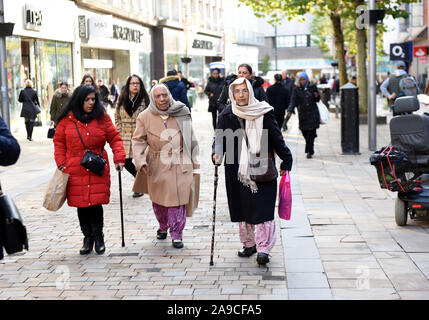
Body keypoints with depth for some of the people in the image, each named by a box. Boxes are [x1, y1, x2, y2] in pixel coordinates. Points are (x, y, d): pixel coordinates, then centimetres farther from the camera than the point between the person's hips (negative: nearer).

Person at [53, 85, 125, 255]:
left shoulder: (102, 117, 4)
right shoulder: (67, 119, 3)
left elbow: (114, 138, 5)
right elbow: (58, 142, 10)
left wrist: (119, 158, -7)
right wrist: (61, 163, 0)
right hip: (75, 171, 1)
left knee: (96, 203, -5)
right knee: (81, 205, 4)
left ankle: (98, 237, 13)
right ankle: (87, 238, 19)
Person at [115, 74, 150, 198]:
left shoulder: (145, 99, -1)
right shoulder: (122, 99, 7)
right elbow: (117, 117, 15)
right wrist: (120, 131, 7)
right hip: (125, 136, 3)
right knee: (126, 162, 3)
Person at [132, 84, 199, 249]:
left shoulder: (182, 113, 0)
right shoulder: (145, 117, -3)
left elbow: (191, 139, 9)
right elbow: (138, 141, 1)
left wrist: (194, 162, 11)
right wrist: (140, 161, -13)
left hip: (180, 165, 0)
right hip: (157, 166, 1)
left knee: (178, 199, -5)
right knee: (159, 199, 10)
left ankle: (176, 235, 7)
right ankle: (163, 227, 37)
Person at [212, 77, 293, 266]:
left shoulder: (264, 113, -2)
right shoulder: (227, 116, 3)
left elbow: (277, 139, 3)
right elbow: (219, 139, 2)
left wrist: (286, 162, 4)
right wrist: (217, 153, -19)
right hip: (237, 171, 3)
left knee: (263, 209, -8)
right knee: (242, 208, 10)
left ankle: (263, 249, -5)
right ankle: (248, 244, 25)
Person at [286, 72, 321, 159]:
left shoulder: (312, 86, 2)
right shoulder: (296, 89, -1)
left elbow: (318, 100, 11)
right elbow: (293, 101, -10)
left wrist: (316, 96, -12)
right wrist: (289, 111, -25)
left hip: (313, 113, -1)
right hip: (302, 115, 1)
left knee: (311, 134, -8)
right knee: (305, 134, 4)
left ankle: (309, 152, -2)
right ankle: (310, 150, 25)